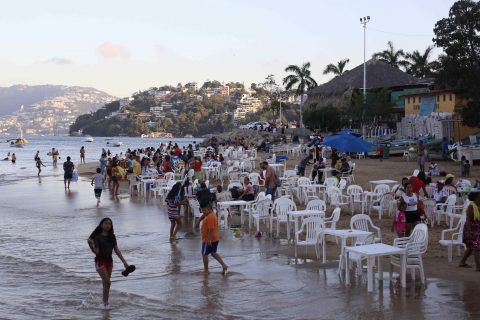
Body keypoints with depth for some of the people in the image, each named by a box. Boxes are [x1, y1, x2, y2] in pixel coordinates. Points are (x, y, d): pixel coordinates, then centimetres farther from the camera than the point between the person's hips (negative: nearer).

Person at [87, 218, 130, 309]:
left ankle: (105, 303, 14)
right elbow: (96, 252, -12)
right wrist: (91, 245, -30)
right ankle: (105, 303, -8)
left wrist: (124, 261, 5)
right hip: (100, 261, -5)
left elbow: (116, 250, 8)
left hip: (109, 261, 5)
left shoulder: (112, 237, 6)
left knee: (106, 283, 8)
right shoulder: (97, 237, -8)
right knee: (107, 282, -14)